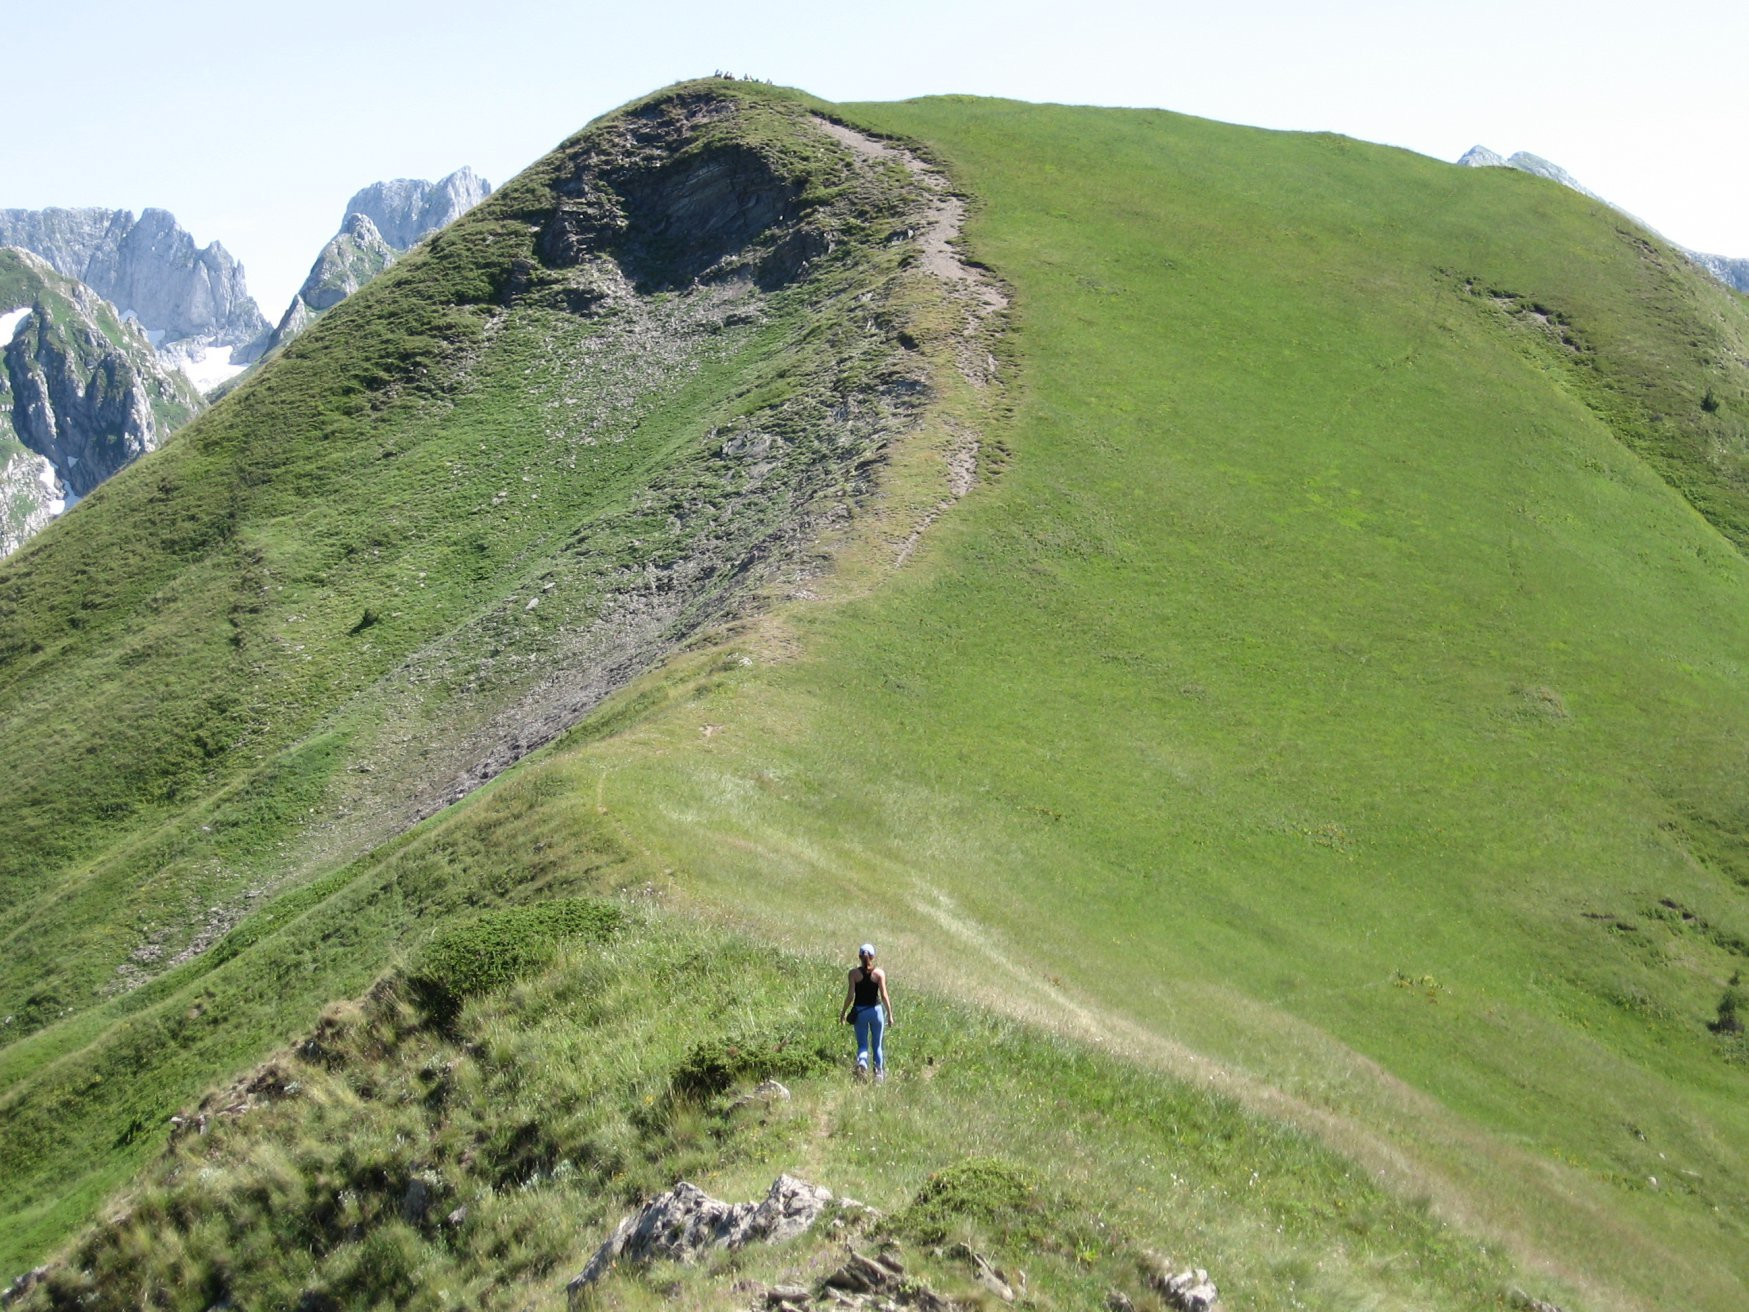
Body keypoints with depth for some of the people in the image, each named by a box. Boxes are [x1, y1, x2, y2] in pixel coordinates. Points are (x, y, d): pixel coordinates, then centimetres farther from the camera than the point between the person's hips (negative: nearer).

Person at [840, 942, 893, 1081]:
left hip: (859, 1011, 0)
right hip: (876, 1010, 0)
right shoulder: (879, 973, -5)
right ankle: (879, 1073, 19)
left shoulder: (854, 973, -5)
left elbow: (850, 995, -7)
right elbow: (884, 996, -8)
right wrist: (890, 1014, -1)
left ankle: (861, 1063, -22)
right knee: (877, 1045, 16)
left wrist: (844, 1012, 3)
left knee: (862, 1044, 7)